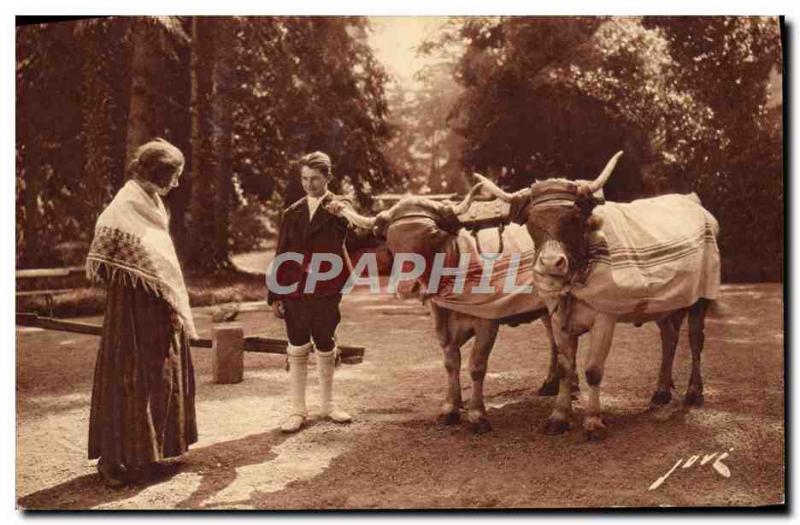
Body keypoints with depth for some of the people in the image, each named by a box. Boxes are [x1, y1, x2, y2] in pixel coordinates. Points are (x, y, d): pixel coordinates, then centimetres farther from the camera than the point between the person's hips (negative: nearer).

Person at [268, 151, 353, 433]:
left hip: (326, 292, -1)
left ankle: (327, 405, 26)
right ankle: (297, 411, 13)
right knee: (297, 351, 4)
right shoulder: (292, 213, 7)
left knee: (326, 349, 11)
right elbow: (281, 256, 7)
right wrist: (274, 296, 3)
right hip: (294, 292, 2)